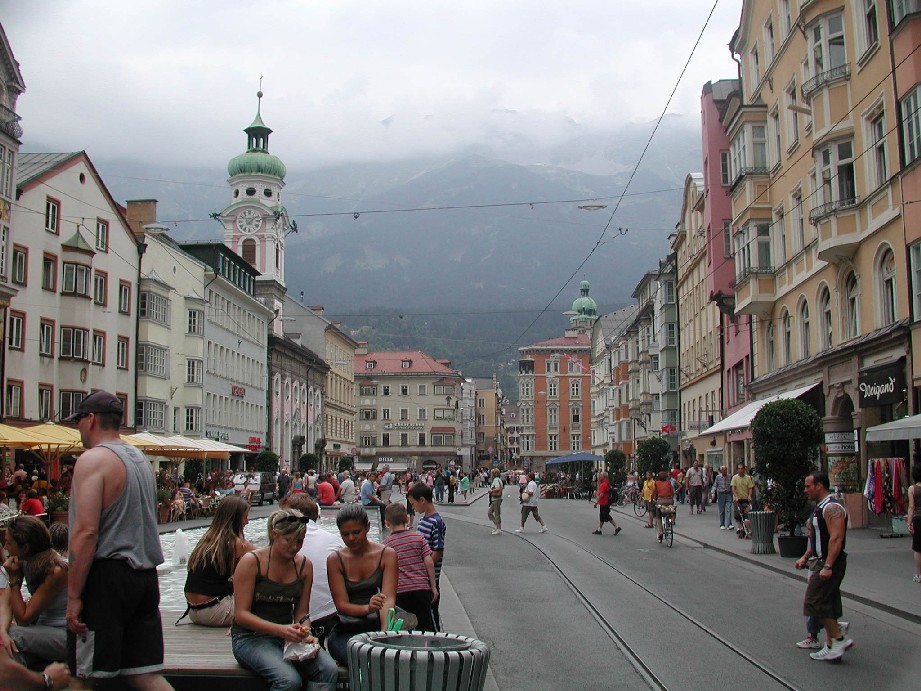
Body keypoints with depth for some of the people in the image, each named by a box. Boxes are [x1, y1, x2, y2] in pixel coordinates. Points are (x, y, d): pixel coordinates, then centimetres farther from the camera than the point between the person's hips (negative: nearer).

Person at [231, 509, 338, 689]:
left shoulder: (304, 565, 7)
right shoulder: (251, 562, -8)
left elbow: (302, 612, 11)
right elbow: (241, 614, -11)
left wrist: (305, 633, -12)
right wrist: (279, 630, -24)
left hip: (288, 638, 5)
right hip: (251, 638, -5)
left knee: (329, 671, -24)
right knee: (289, 679, -33)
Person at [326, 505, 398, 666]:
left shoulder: (387, 555, 2)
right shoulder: (335, 560, 4)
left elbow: (388, 599, -11)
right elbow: (341, 605, -5)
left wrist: (385, 631, -31)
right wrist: (367, 608, -28)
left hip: (377, 625, 0)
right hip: (346, 631, 0)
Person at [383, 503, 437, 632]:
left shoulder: (386, 544, 0)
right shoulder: (418, 537, 1)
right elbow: (429, 563, -3)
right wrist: (434, 587, 4)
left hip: (400, 591, -1)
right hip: (422, 588, 1)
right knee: (425, 628, 9)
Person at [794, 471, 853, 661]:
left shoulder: (832, 507, -18)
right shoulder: (821, 507, 15)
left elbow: (836, 538, -25)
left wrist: (828, 566, -29)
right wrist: (805, 557, 20)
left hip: (831, 563, -11)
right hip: (823, 562, 11)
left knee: (816, 602, -10)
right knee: (826, 605, 12)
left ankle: (839, 639, -2)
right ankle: (831, 646, 18)